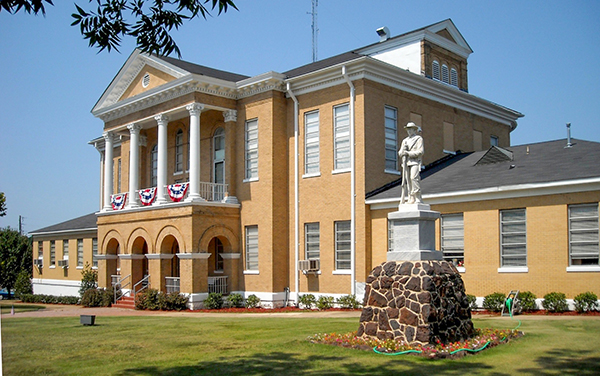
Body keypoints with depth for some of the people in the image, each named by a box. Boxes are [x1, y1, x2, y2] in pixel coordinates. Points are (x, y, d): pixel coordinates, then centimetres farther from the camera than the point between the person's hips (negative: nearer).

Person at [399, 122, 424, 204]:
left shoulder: (419, 139, 6)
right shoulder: (405, 140, 23)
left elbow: (420, 151, -6)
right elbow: (400, 153, 18)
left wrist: (408, 153, -12)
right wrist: (402, 152, -6)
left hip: (415, 162, -6)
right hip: (406, 163, 6)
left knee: (414, 178, -17)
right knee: (407, 180, -2)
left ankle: (418, 199, -17)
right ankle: (411, 198, -1)